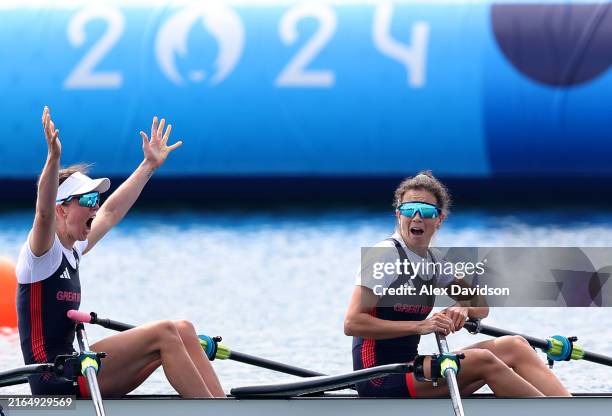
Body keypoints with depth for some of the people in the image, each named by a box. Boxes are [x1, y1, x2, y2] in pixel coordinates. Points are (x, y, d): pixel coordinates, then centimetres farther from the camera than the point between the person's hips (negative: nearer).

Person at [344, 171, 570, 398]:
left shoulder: (430, 261, 14)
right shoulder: (385, 254, -10)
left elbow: (480, 306, 19)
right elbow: (352, 323, -18)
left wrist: (463, 309, -6)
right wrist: (420, 326, -23)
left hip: (407, 371, 8)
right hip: (381, 381, -8)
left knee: (513, 346, -5)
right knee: (482, 361, -25)